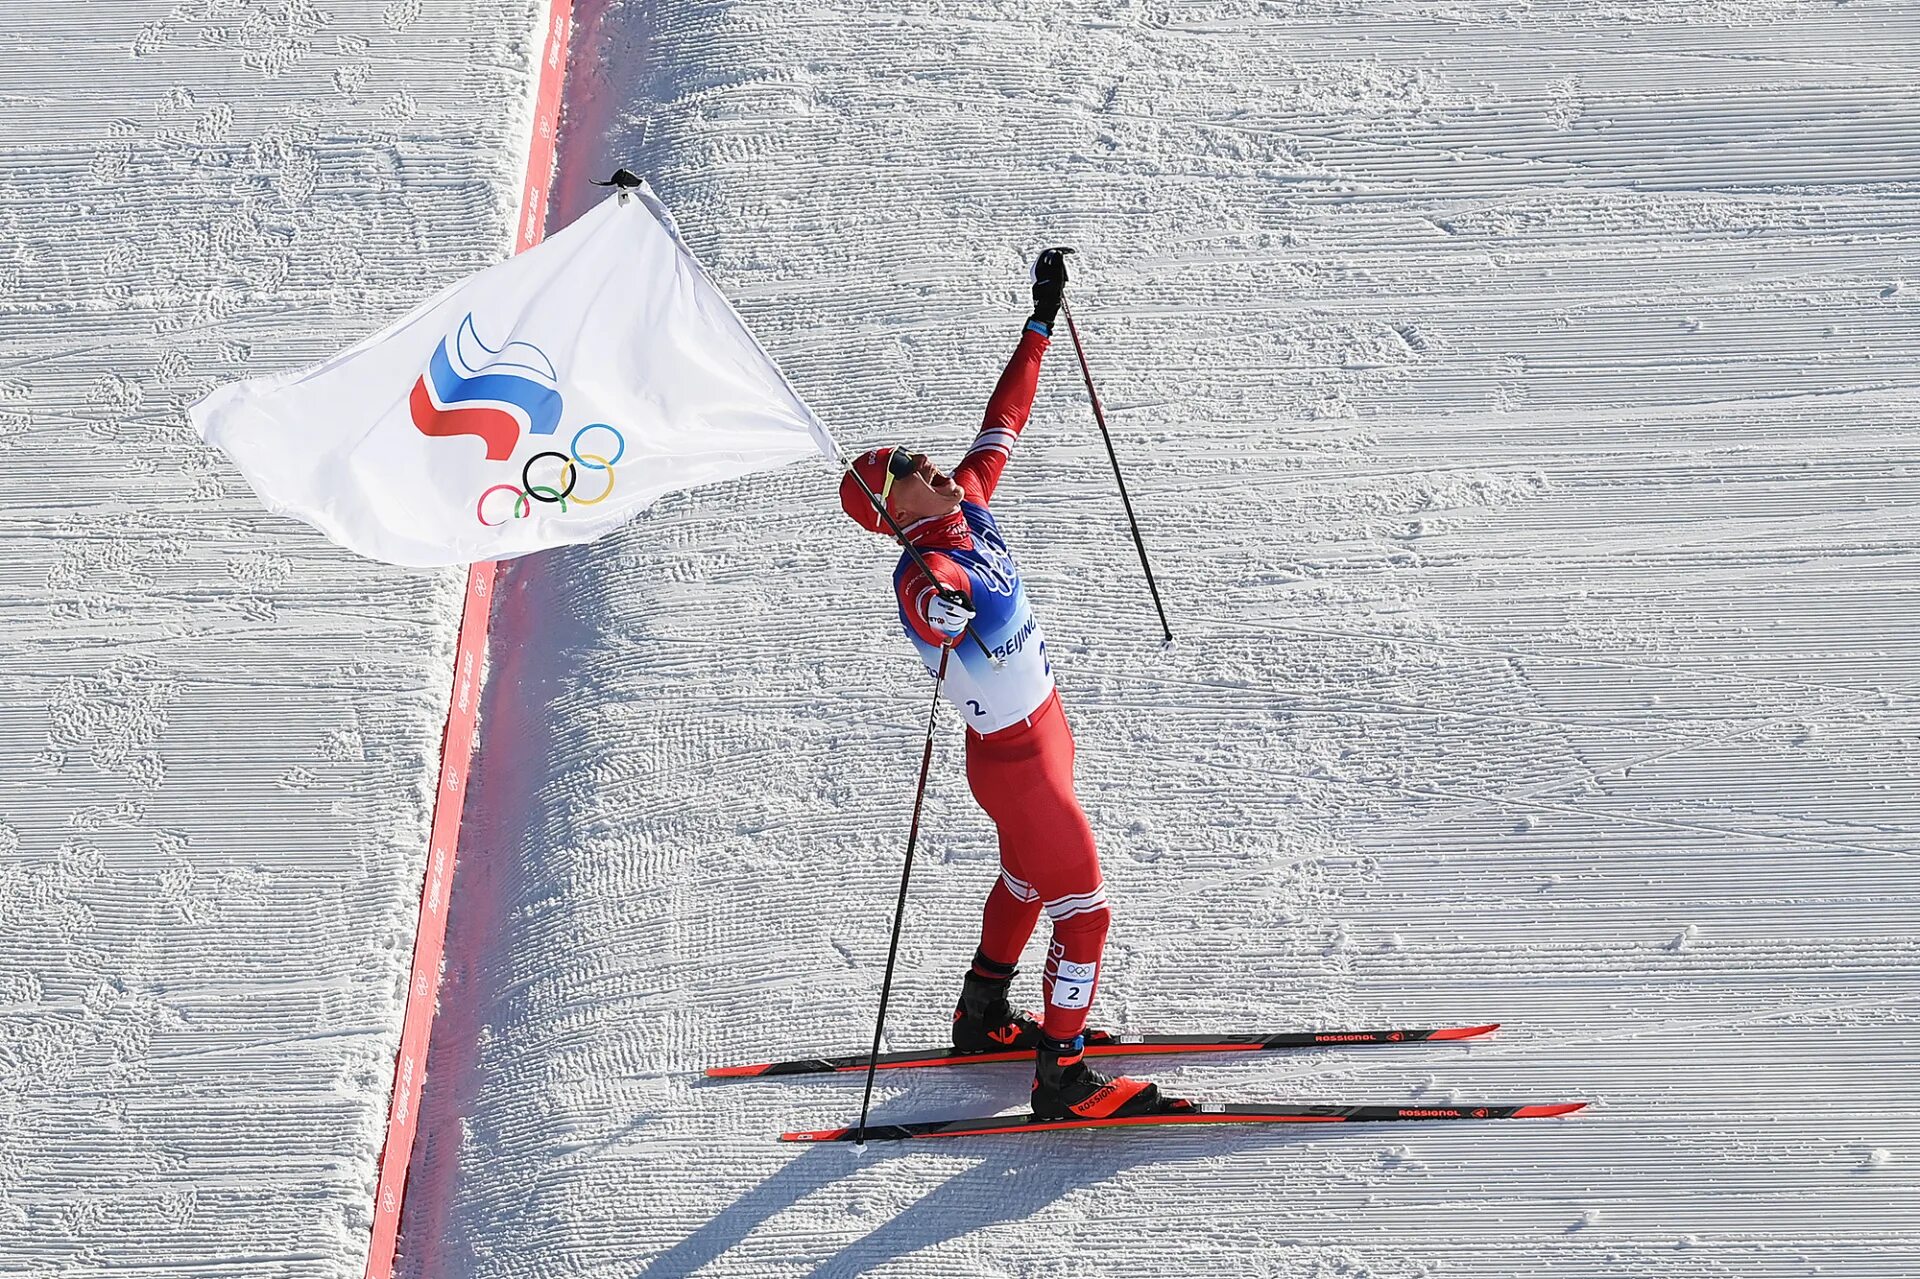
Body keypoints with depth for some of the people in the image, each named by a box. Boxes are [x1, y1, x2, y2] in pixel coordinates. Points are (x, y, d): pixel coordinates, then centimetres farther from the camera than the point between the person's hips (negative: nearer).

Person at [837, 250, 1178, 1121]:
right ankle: (1062, 1078, 6)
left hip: (1040, 736, 10)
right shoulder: (923, 576, -27)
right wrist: (945, 607, -74)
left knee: (1027, 880, 28)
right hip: (1017, 761, -10)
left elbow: (1004, 420, 7)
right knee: (1082, 911, -3)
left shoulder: (968, 508, -2)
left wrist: (1041, 322, 11)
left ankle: (982, 1017, 45)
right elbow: (935, 614, -52)